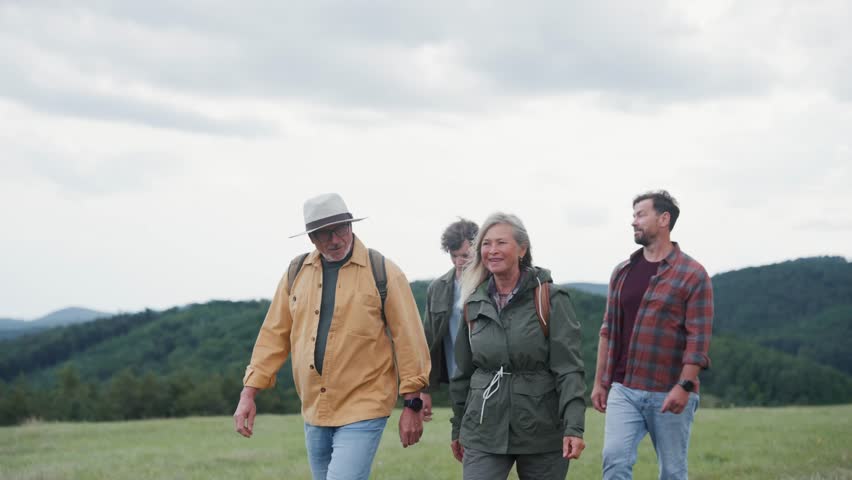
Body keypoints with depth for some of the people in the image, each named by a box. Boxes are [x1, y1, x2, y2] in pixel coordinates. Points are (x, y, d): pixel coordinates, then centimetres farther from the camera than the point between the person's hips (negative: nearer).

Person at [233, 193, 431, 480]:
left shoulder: (383, 273, -7)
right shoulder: (297, 273, 7)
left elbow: (408, 339, -6)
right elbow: (274, 335, 10)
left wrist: (412, 405, -7)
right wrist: (248, 394, 5)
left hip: (363, 411, -5)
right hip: (314, 413, 6)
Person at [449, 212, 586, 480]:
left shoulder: (549, 299, -6)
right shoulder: (474, 304, 8)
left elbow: (568, 367, -11)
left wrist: (573, 427, -21)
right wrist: (458, 429, 19)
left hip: (542, 432, -3)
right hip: (484, 433, 3)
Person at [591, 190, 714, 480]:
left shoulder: (693, 275, -4)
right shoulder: (622, 272, 12)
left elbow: (699, 337, -10)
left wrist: (684, 385, -18)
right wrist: (599, 382, 12)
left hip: (669, 393, -4)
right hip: (623, 390, 4)